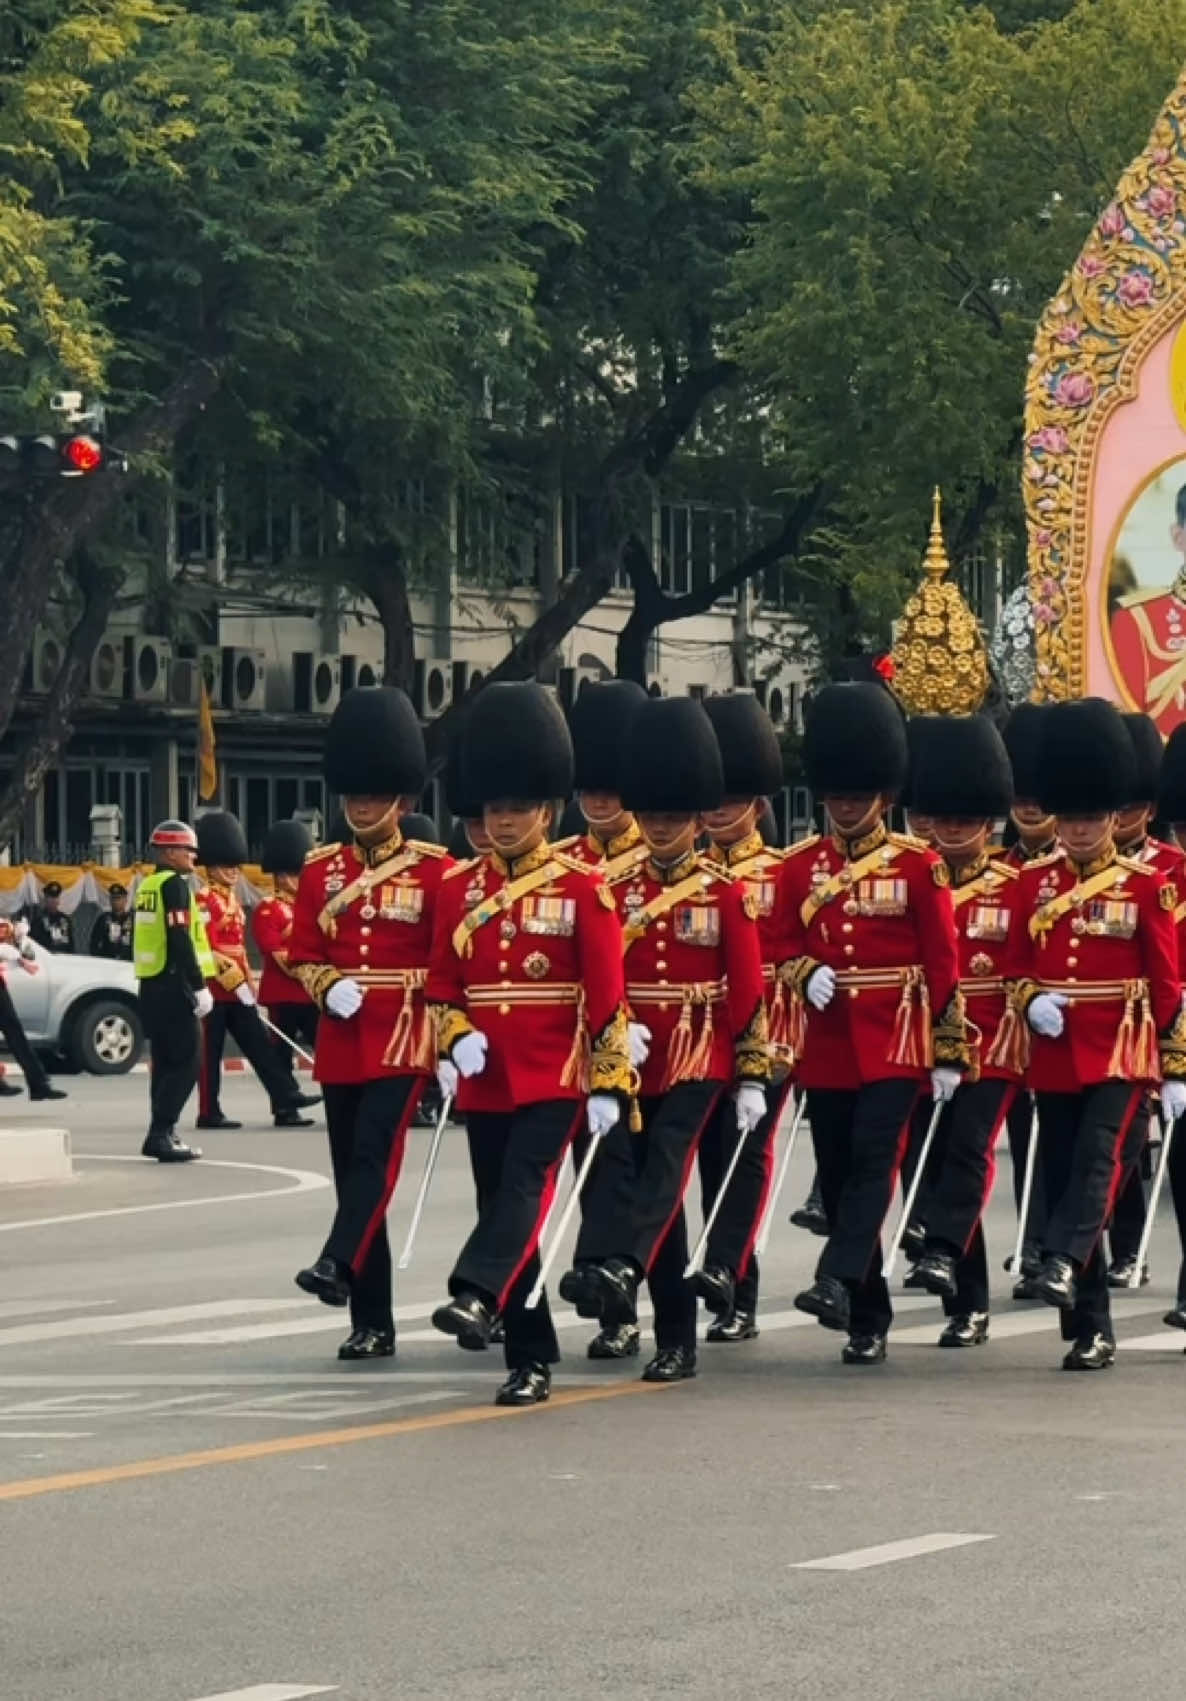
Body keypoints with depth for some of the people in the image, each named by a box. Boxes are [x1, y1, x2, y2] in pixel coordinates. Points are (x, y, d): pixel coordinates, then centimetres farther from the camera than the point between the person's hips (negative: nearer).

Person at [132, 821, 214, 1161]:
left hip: (152, 984, 10)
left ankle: (162, 1134, 15)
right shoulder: (175, 884, -13)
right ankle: (161, 1134, -14)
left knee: (165, 1062, 13)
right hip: (174, 984, -10)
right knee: (186, 1062, -8)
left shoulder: (148, 885, 15)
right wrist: (200, 986, -20)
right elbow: (180, 940, -21)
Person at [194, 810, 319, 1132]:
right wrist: (233, 980, -19)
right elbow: (203, 947, -17)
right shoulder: (205, 899, -11)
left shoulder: (232, 899, 17)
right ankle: (209, 1113, 2)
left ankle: (285, 1099, -2)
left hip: (237, 988, 9)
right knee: (210, 1053, -2)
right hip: (214, 988, -9)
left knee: (259, 1045, 2)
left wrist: (249, 981, 19)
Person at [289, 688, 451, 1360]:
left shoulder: (434, 870, -1)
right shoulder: (321, 872, 9)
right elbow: (302, 956, 11)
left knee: (374, 1157, -22)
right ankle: (373, 1324, 8)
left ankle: (338, 1265, -35)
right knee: (353, 1171, 5)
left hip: (403, 1040, -4)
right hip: (341, 1044, 4)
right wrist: (328, 988, -9)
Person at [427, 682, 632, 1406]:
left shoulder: (582, 889, -2)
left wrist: (609, 1083, -9)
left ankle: (477, 1297, -39)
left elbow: (607, 994, -4)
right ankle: (531, 1359, 11)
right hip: (484, 1082, 4)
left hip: (554, 1077, -4)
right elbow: (442, 984, 12)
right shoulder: (460, 888, 9)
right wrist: (457, 1040, -7)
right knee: (501, 1206, 5)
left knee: (525, 1187, -22)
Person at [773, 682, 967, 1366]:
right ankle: (868, 1314, 13)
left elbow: (944, 962, 0)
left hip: (894, 1042, -3)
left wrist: (949, 1052, -2)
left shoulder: (919, 865, -1)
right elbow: (785, 946, 12)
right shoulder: (801, 867, 7)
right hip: (826, 1045, 3)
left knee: (873, 1162, -17)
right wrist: (806, 974, -12)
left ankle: (838, 1283, -27)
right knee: (839, 1178, 5)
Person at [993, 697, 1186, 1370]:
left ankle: (1063, 1262, -39)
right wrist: (1031, 999, -10)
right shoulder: (1034, 882, 8)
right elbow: (1015, 962, 13)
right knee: (1063, 1178, 2)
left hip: (1119, 1052, -3)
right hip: (1053, 1055, 3)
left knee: (1096, 1160, -23)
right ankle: (1090, 1329, 7)